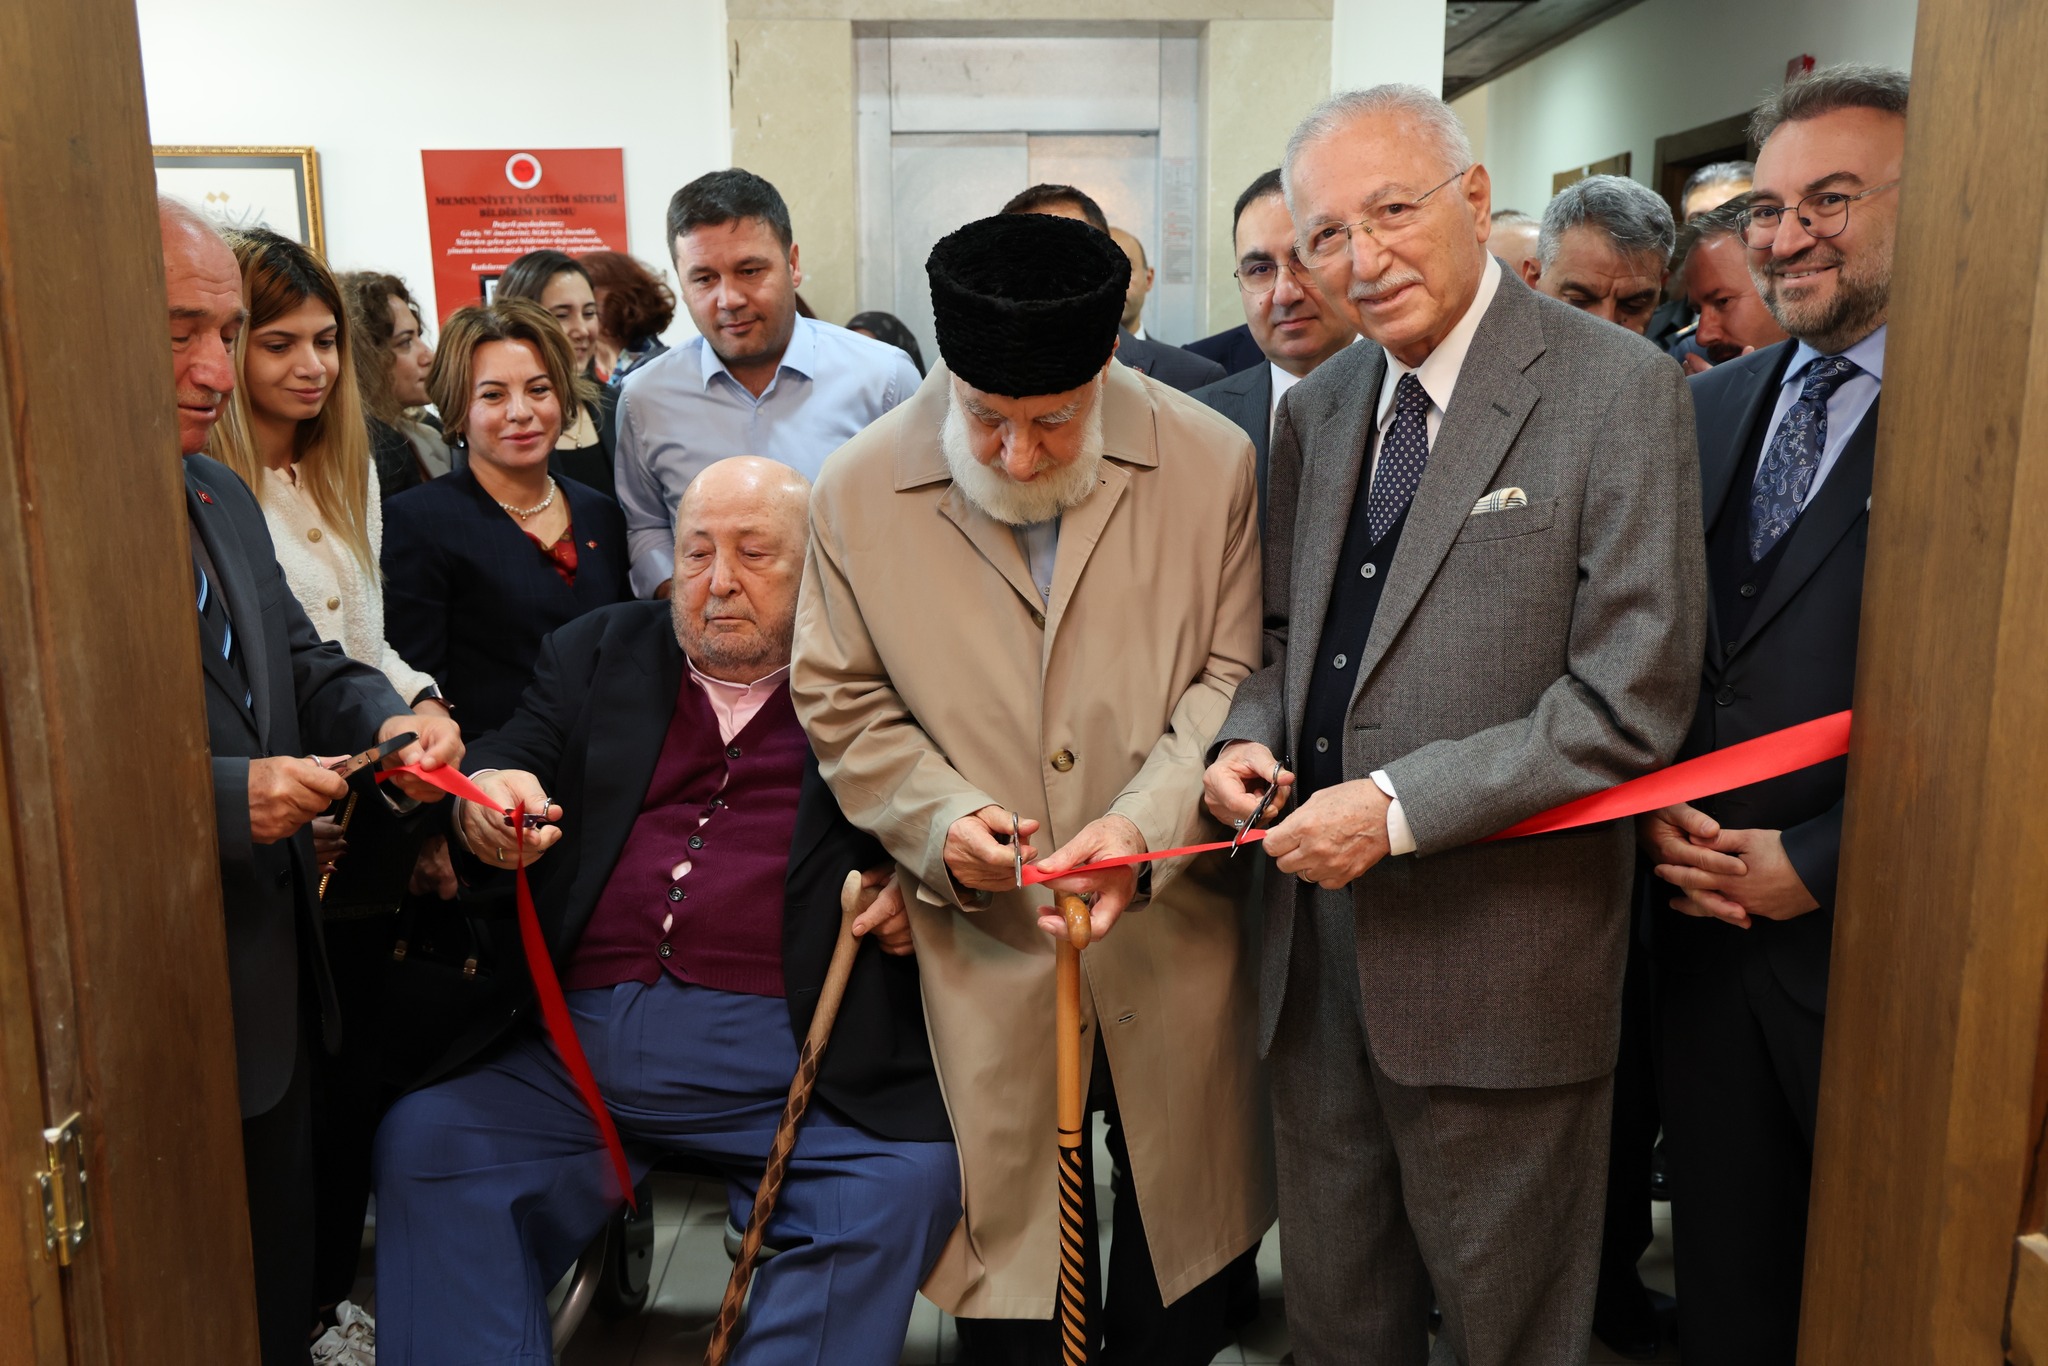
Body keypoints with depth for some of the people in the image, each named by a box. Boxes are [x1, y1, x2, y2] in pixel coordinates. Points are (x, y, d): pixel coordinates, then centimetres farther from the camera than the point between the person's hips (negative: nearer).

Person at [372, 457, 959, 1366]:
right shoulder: (596, 654, 18)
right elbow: (515, 760, 10)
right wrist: (481, 801, -15)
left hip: (792, 1050, -3)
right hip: (577, 1045, 4)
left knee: (905, 1184, -25)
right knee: (422, 1145, -13)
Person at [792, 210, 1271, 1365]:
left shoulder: (1211, 462, -6)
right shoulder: (859, 489, -6)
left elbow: (1235, 674, -2)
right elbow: (842, 702, 3)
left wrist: (1148, 821, -18)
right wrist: (940, 816, -13)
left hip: (1171, 931, 1)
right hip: (981, 942, 0)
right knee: (1005, 1270, 14)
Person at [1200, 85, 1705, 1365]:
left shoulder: (1619, 390, -12)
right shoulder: (1316, 408, 8)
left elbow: (1630, 701, -17)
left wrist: (1399, 807, -20)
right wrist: (1251, 735, -3)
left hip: (1496, 958, -5)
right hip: (1319, 936, 6)